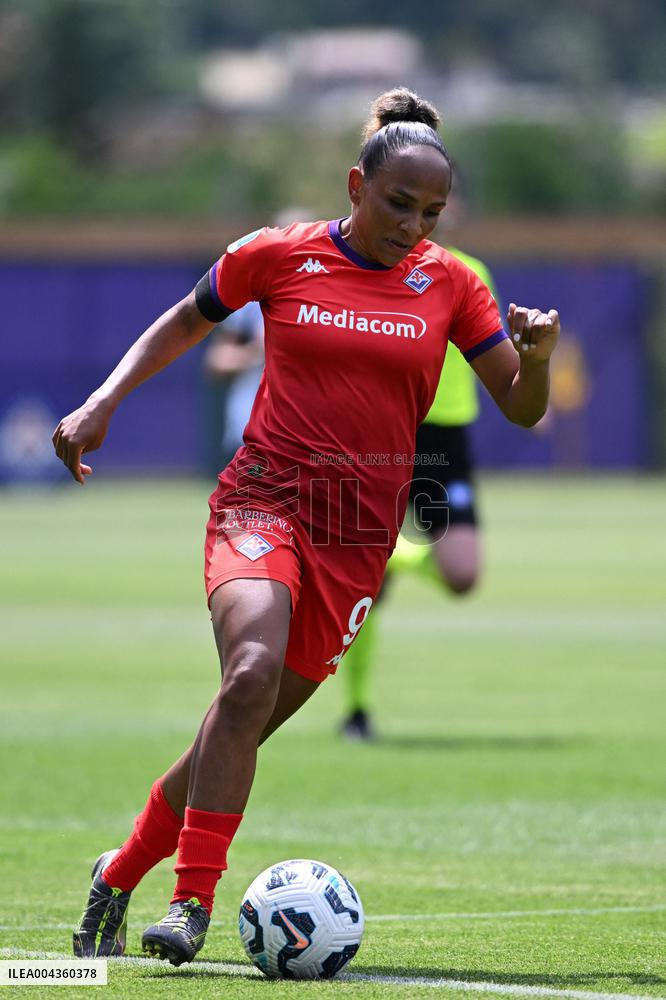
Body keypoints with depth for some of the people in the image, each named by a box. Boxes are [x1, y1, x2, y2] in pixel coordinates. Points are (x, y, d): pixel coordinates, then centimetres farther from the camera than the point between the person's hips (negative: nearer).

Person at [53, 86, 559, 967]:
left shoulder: (449, 283, 5)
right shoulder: (278, 256, 0)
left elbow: (522, 408, 6)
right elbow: (181, 327, 15)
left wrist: (538, 355, -15)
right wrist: (103, 403, 3)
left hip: (361, 535, 2)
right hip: (263, 501, -2)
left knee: (241, 728, 1)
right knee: (252, 673, -30)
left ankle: (120, 875, 23)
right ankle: (193, 901, -26)